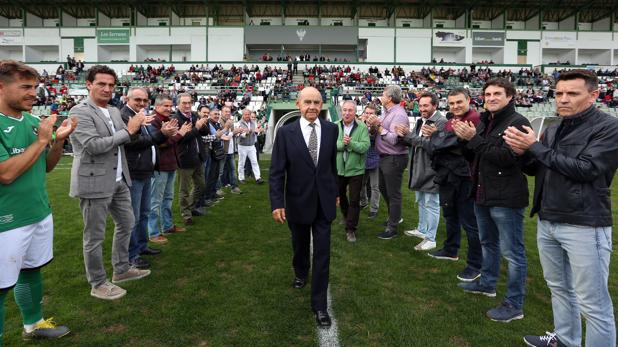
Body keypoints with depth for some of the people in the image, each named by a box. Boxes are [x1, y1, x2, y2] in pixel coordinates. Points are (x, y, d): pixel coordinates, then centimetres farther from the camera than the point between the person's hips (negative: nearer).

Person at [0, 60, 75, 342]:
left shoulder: (33, 121, 5)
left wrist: (59, 139, -6)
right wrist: (41, 140, -19)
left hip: (40, 214, 7)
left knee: (31, 271, 22)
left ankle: (33, 325, 40)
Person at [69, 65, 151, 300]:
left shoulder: (114, 111, 11)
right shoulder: (80, 112, -14)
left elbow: (126, 140, 13)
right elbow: (94, 145, -24)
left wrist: (134, 128, -8)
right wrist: (127, 131, -17)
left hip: (119, 181, 9)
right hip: (95, 182, -8)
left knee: (126, 223, 19)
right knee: (95, 236, 5)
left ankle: (121, 270, 36)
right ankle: (98, 284, 20)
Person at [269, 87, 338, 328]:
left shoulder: (331, 129, -4)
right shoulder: (285, 132, -10)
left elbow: (332, 164, 7)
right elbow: (276, 171, -10)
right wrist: (277, 202, -15)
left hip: (324, 202, 1)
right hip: (298, 201, 0)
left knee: (322, 253, 1)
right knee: (300, 244, 22)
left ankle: (319, 305, 12)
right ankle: (301, 273, 53)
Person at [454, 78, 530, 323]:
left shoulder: (517, 123, -14)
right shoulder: (484, 122, 12)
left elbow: (507, 157, -25)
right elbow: (475, 154, 16)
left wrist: (474, 139, -24)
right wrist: (465, 139, -4)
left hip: (506, 198, -9)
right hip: (482, 194, 9)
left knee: (512, 252, 1)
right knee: (488, 243, 23)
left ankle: (514, 305, 12)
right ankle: (487, 283, 41)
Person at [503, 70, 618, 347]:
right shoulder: (554, 129, 11)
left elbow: (585, 169, -20)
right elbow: (537, 169, 17)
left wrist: (535, 147, -16)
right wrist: (523, 152, -5)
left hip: (584, 225, -7)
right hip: (547, 222, 7)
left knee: (593, 303, 1)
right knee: (559, 288, 20)